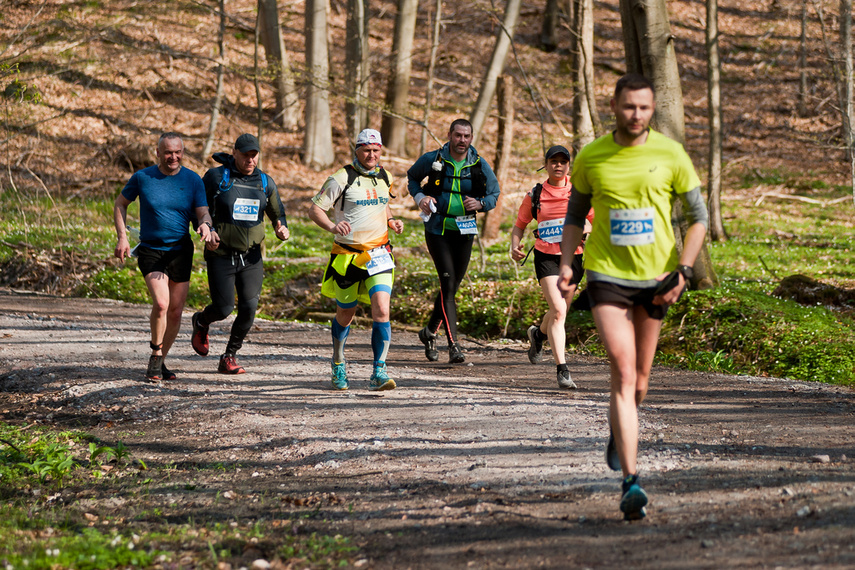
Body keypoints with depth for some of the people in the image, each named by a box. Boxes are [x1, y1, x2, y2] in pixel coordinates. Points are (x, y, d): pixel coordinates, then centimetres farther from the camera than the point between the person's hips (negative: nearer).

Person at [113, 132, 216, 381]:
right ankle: (155, 357, -3)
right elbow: (120, 204, 9)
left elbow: (203, 213, -1)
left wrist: (205, 225, -26)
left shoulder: (193, 180, 0)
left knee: (175, 312, 6)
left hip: (180, 250, 3)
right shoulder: (142, 177, -4)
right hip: (150, 250, -3)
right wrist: (122, 237, -3)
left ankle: (161, 361, 24)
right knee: (161, 303, -22)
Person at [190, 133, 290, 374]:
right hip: (221, 255, -3)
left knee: (249, 306, -9)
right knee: (223, 308, -7)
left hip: (251, 255, 3)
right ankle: (201, 322, 31)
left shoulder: (265, 182, 6)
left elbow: (277, 213, 18)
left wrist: (282, 230, -4)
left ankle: (229, 357, 7)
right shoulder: (216, 177, -5)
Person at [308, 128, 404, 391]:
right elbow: (314, 209, -9)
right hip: (348, 255, -3)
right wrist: (332, 226, -27)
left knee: (381, 311, -15)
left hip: (379, 255, 3)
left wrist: (391, 221, 7)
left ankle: (379, 373, -13)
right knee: (345, 315, 11)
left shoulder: (385, 177, 9)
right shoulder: (342, 179, -8)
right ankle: (338, 363, 38)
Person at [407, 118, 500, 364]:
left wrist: (480, 203, -10)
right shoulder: (432, 159, -4)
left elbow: (494, 193, 11)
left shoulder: (480, 165, 0)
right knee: (448, 283, -14)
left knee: (452, 286, 11)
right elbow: (412, 177, 14)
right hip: (437, 230, -3)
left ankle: (430, 332, 34)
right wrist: (419, 197, -4)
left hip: (464, 232, 3)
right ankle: (454, 345, -17)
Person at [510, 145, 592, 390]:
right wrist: (515, 246, -8)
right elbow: (519, 225, 12)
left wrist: (586, 228, -15)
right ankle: (562, 370, -18)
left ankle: (539, 334, 50)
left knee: (560, 311, 14)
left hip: (573, 257, 2)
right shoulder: (535, 195, 3)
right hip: (545, 257, -2)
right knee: (558, 310, -18)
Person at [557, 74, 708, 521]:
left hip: (655, 278, 2)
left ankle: (618, 433, 45)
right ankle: (630, 481, -16)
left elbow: (698, 217, 3)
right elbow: (575, 215, 13)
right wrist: (566, 264, -1)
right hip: (606, 276, -2)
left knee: (638, 381, 11)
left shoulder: (670, 155, -3)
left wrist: (682, 271, -8)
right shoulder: (590, 158, -1)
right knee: (623, 373, -15)